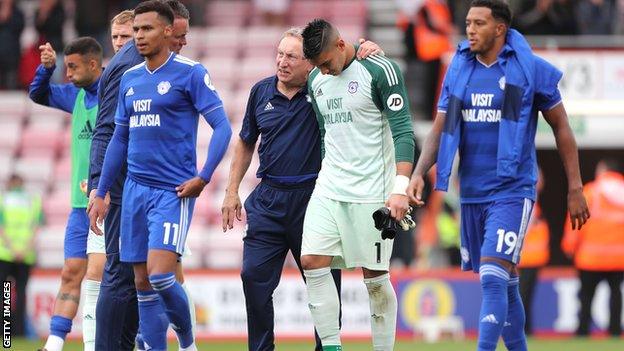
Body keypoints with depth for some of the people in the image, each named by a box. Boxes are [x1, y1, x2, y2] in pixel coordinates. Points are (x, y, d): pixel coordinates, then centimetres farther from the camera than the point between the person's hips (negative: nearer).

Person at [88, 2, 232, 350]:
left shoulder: (191, 73, -5)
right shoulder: (130, 79, 13)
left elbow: (222, 128, -8)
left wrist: (203, 179, -17)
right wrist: (101, 193, 19)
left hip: (174, 191, -6)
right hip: (135, 189, 6)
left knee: (160, 275, -16)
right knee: (143, 283, 4)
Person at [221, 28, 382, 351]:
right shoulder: (261, 92, 6)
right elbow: (246, 143, 19)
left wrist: (369, 51, -22)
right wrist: (231, 191, 15)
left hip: (312, 197, -3)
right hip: (268, 200, 3)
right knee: (254, 275, -4)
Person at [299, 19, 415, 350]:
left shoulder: (381, 71, -11)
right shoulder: (315, 80, 10)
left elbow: (403, 131, -13)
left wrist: (400, 187, -20)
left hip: (371, 192, -6)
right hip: (329, 188, 6)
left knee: (374, 275, -2)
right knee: (312, 261, -8)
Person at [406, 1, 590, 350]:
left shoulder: (531, 69, -6)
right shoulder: (458, 70, 7)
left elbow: (562, 128, 1)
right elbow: (441, 129, 9)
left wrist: (575, 189, 0)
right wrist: (418, 173, -7)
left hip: (512, 192, -5)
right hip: (471, 194, 5)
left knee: (493, 279, -18)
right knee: (505, 284, 13)